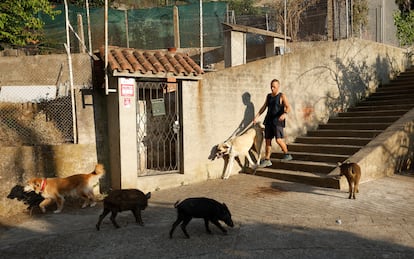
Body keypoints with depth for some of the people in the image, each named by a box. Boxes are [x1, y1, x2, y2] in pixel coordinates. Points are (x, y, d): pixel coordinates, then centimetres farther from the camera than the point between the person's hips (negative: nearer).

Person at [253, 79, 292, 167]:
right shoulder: (268, 96, 14)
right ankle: (267, 160, 14)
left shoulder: (282, 96, -4)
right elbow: (264, 107, 21)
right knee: (267, 140, 6)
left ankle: (287, 155, 8)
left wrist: (285, 114, -35)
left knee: (279, 140, -16)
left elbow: (288, 107, -14)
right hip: (268, 121, 6)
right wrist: (257, 116, 13)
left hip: (278, 121, -6)